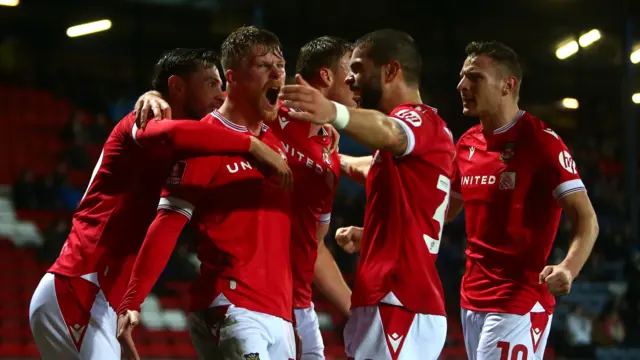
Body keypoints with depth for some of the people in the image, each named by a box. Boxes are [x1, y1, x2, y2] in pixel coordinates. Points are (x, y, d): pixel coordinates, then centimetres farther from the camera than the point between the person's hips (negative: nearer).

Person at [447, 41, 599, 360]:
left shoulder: (540, 141, -11)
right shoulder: (467, 144, 11)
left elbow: (586, 220, -16)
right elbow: (444, 211, 25)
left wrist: (567, 270, -36)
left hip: (518, 304, -8)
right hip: (471, 300, 8)